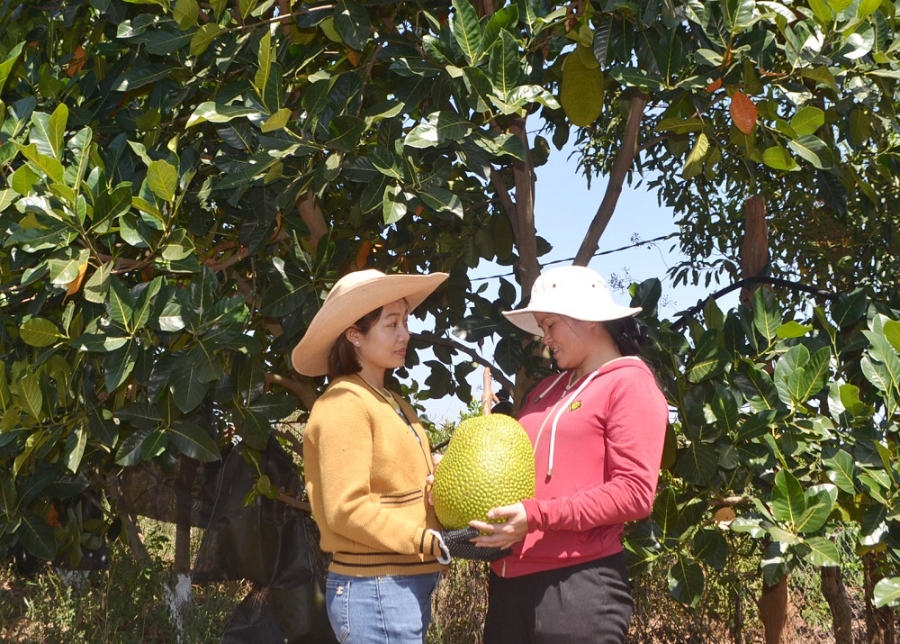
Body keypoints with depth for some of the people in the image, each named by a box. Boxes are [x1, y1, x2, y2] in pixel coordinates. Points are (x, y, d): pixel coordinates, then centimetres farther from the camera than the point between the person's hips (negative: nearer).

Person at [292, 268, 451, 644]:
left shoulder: (391, 403, 17)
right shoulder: (345, 404, -11)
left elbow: (406, 488, 11)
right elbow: (347, 508, -18)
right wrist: (431, 542, -21)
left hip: (408, 584, 9)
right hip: (376, 590, -9)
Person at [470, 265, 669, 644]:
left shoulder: (629, 384, -3)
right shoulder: (546, 391, 20)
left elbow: (634, 492, -13)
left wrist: (537, 515, -19)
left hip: (579, 584, -7)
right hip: (510, 580, 7)